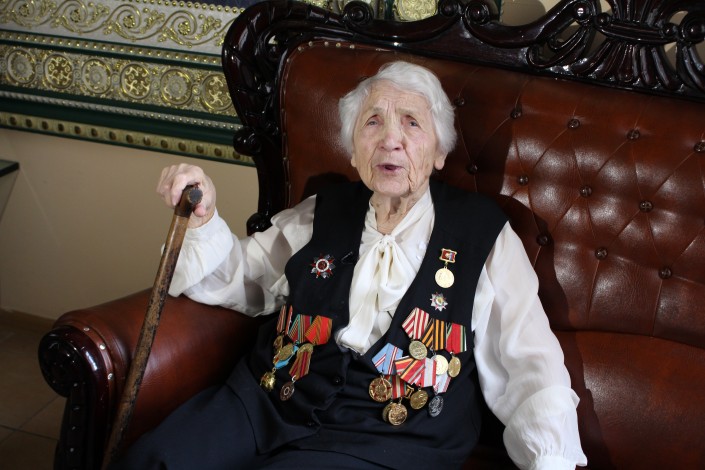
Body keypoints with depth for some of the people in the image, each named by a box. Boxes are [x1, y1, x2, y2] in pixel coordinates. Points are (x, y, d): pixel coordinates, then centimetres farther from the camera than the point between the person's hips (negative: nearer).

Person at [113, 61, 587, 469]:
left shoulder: (484, 234, 5)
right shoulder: (322, 214, 14)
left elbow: (531, 365, 2)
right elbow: (239, 279, 22)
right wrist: (205, 219, 2)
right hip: (266, 404, 3)